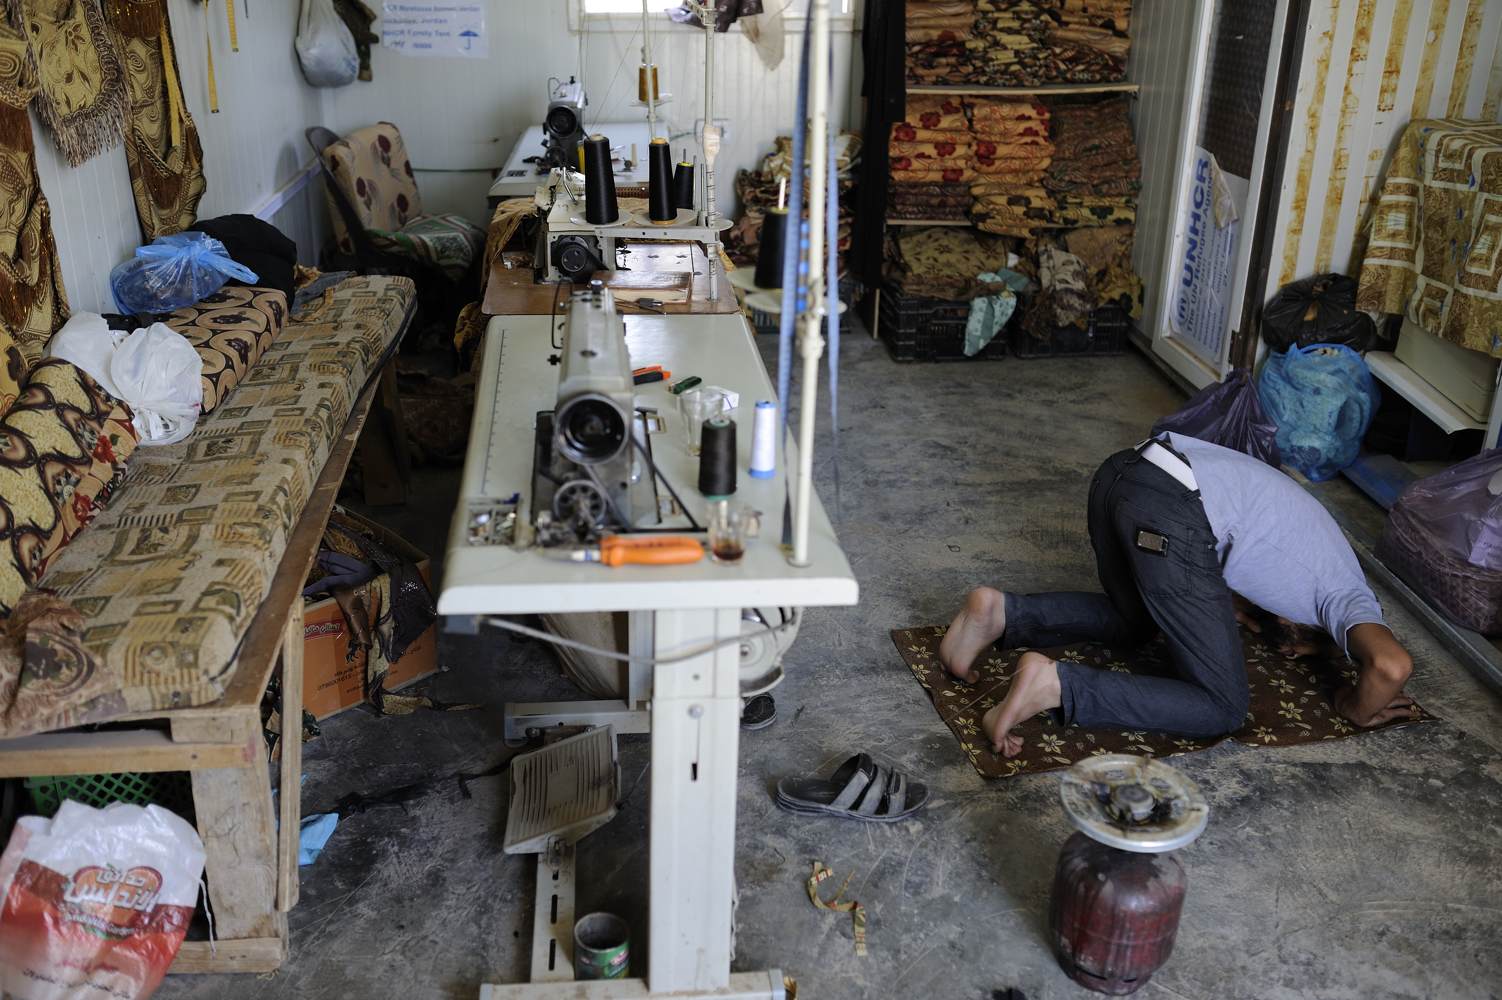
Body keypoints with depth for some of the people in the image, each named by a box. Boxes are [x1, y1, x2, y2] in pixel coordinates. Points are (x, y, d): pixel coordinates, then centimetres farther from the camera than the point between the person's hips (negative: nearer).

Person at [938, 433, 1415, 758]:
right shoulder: (1348, 594, 16)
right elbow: (1392, 666, -3)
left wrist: (1223, 604, 39)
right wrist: (1359, 710, 18)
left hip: (1122, 470, 8)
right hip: (1171, 514, -8)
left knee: (1132, 621, 34)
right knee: (1223, 708, 3)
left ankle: (1001, 612, 11)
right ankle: (1057, 684, -16)